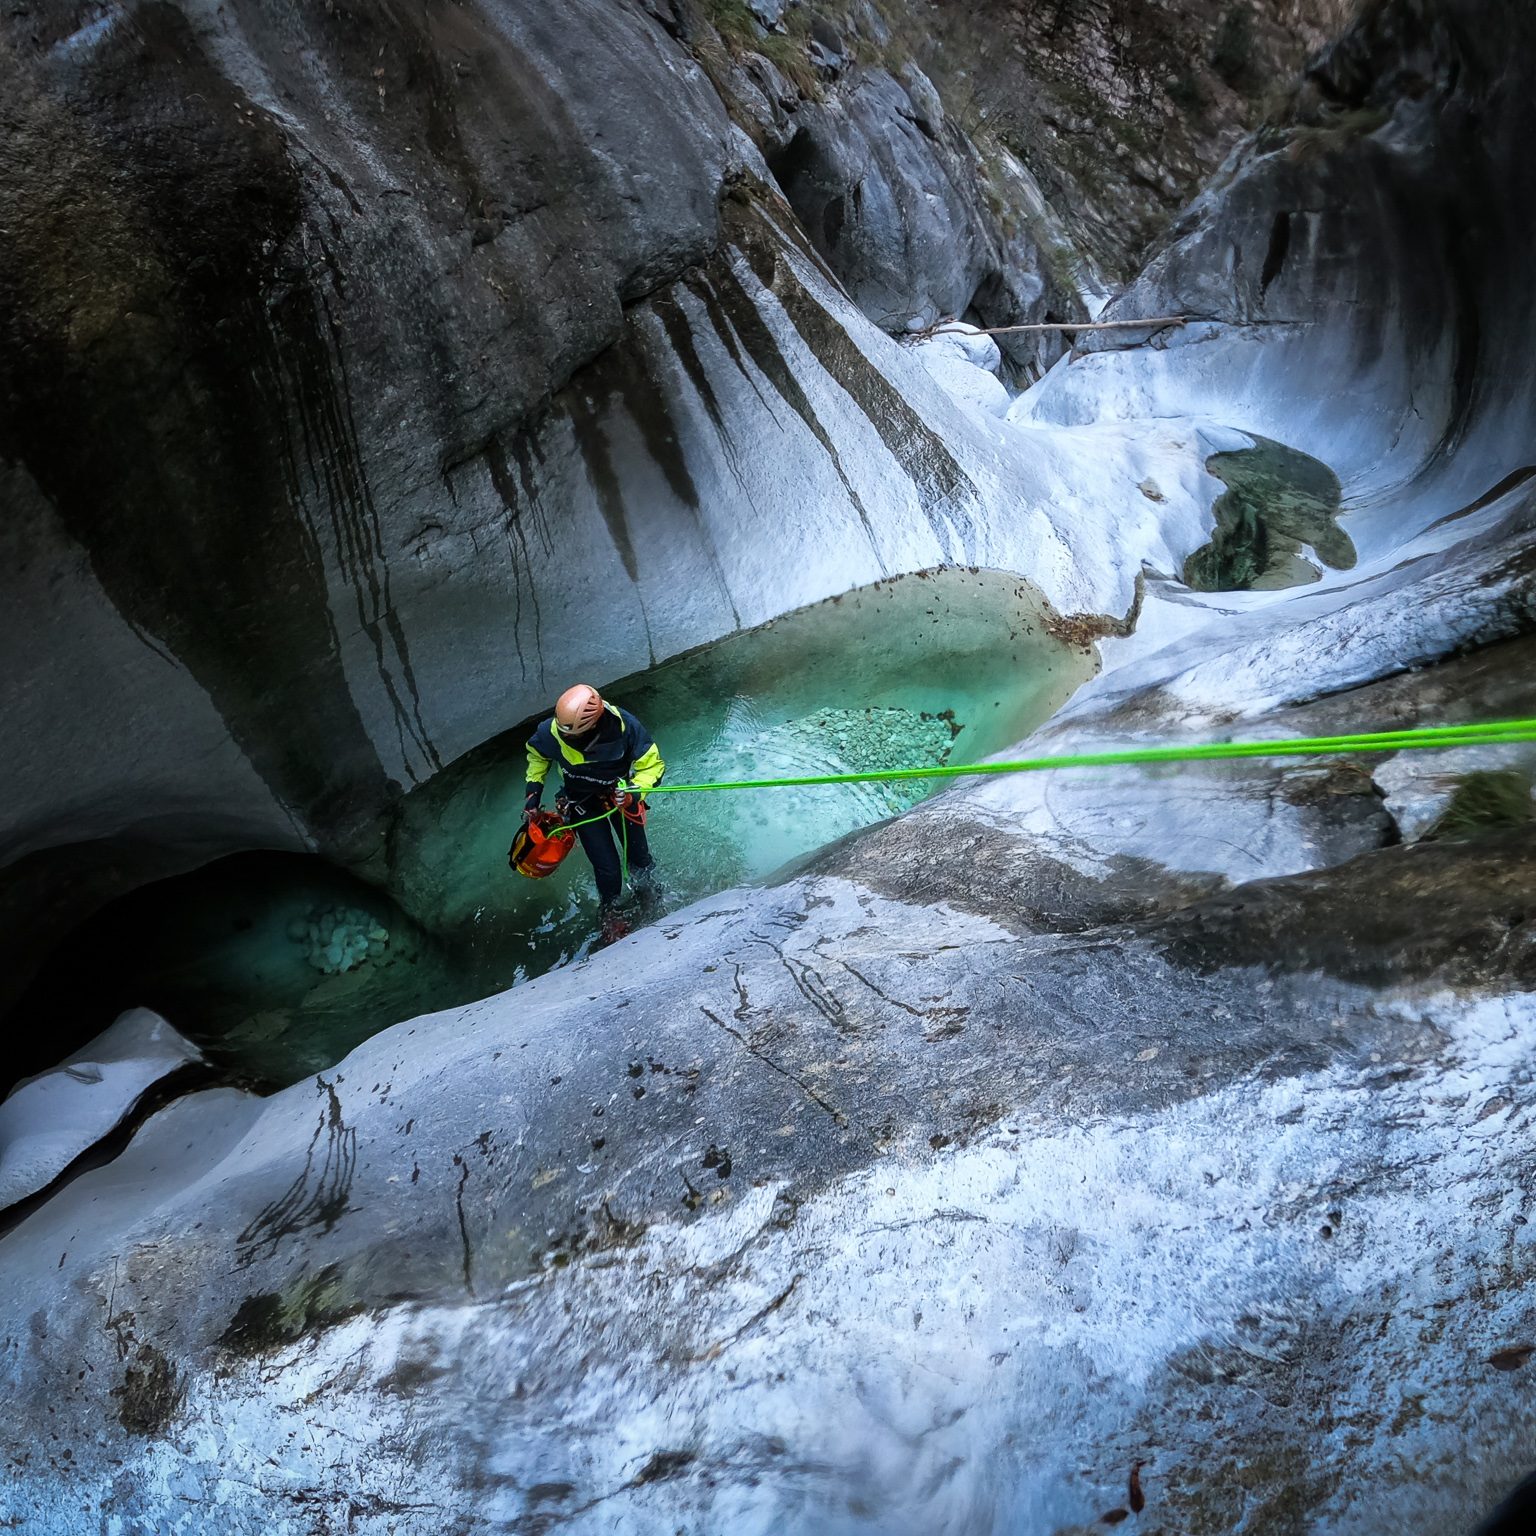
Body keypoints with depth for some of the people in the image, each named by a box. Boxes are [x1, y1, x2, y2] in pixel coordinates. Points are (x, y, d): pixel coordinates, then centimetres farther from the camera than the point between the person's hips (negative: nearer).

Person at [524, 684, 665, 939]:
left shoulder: (624, 726, -36)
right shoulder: (552, 732, -32)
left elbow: (652, 765, -21)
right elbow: (537, 755, -5)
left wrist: (633, 793, -38)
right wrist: (533, 792, -4)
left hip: (619, 794, 1)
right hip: (583, 804, -1)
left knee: (639, 856, 14)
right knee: (608, 869, -2)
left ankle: (649, 895, 49)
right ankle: (609, 913, 30)